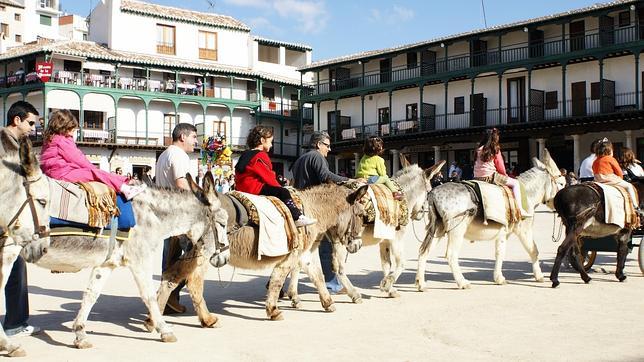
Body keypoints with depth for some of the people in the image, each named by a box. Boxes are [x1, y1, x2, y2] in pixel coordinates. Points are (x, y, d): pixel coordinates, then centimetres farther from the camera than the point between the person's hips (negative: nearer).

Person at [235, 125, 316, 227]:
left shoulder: (247, 154, 20)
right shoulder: (260, 155, -11)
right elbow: (268, 177, -12)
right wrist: (279, 187, 0)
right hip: (254, 187, -11)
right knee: (283, 192, -17)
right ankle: (298, 218, -20)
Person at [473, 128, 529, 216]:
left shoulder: (479, 149, 11)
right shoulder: (495, 150, -5)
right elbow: (500, 167, -1)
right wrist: (505, 175, 19)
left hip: (477, 178, 6)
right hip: (490, 177, -6)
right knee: (515, 183, 3)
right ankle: (520, 209, -5)